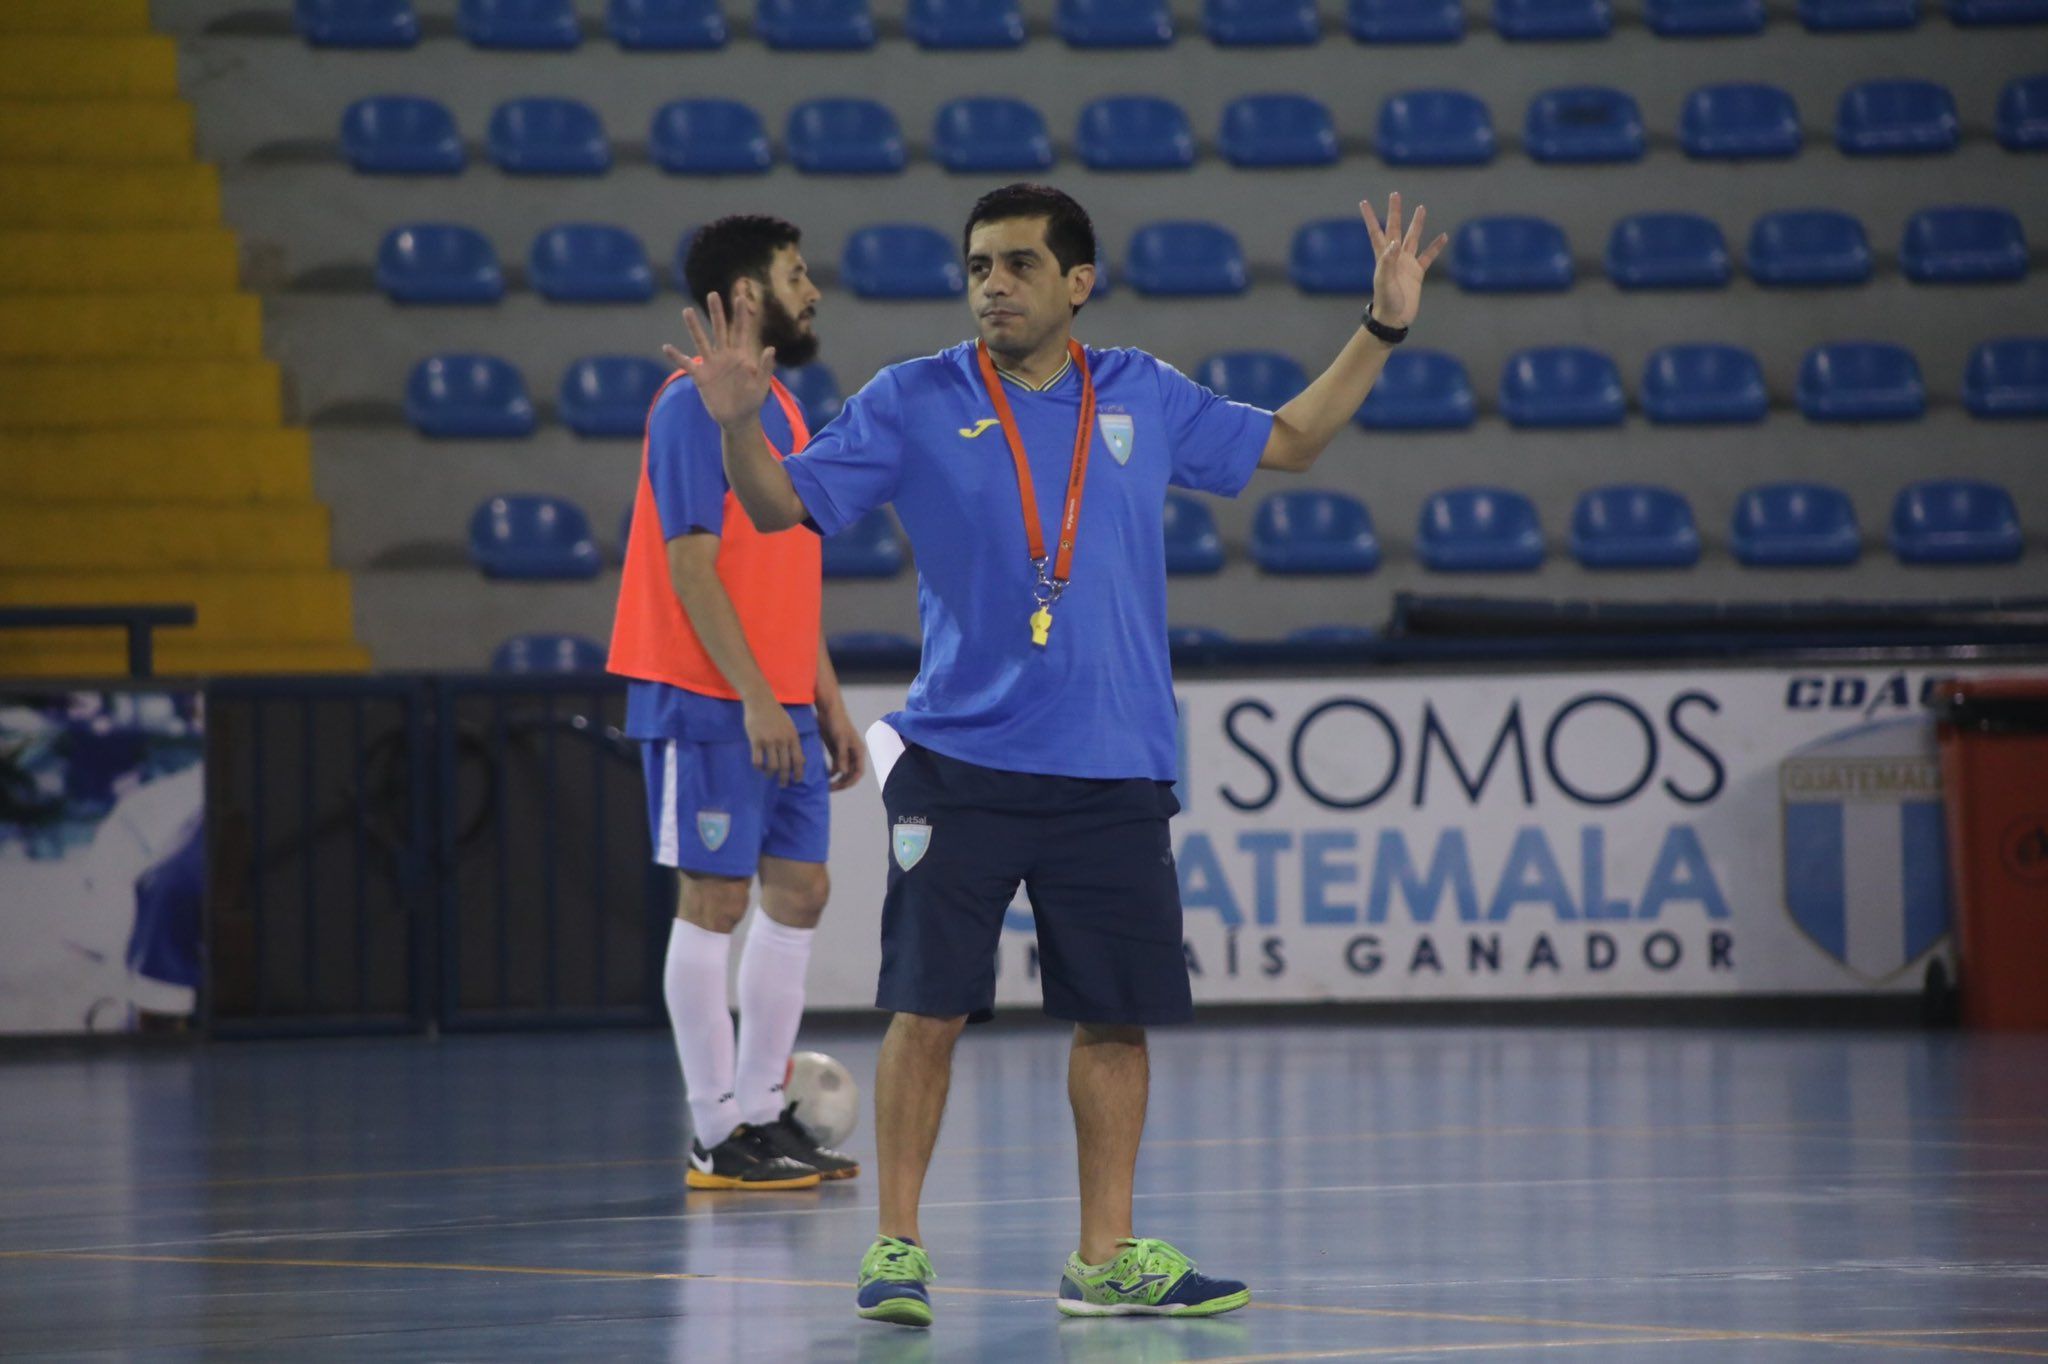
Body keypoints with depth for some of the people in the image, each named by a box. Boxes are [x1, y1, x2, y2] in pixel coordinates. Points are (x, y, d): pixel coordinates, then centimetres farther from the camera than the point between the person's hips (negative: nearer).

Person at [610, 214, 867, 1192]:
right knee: (715, 902, -4)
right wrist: (754, 697, -21)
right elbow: (691, 564, -18)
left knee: (798, 893, 9)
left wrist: (827, 704, 17)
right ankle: (718, 1137, 0)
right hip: (710, 706, -9)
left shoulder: (775, 407, 16)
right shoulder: (696, 405, -12)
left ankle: (762, 1112, 17)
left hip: (776, 707, 9)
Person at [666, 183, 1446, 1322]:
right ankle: (897, 1249, 3)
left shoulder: (1145, 398, 9)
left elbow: (1288, 442, 23)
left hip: (1115, 775, 3)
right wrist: (742, 423, -19)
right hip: (960, 767, -3)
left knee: (1117, 1016, 5)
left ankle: (1107, 1260, 15)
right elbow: (784, 506, 1)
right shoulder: (913, 403, 1)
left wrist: (1383, 330, 16)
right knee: (928, 1008, -7)